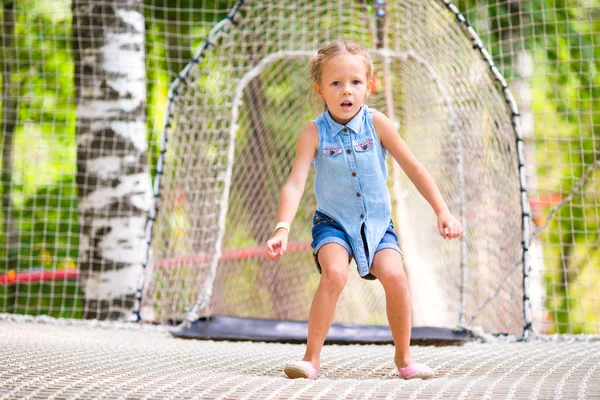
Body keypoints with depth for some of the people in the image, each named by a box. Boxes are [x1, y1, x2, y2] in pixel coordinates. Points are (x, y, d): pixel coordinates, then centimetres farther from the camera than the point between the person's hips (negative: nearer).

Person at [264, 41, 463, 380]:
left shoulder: (376, 124, -8)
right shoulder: (314, 133, -11)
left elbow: (414, 168, -3)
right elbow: (295, 184, -19)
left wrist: (443, 211, -8)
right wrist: (282, 229, -32)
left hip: (377, 223, 1)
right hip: (333, 222, -1)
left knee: (395, 275, -23)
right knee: (335, 273, -30)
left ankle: (404, 358, -3)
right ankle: (312, 358, -18)